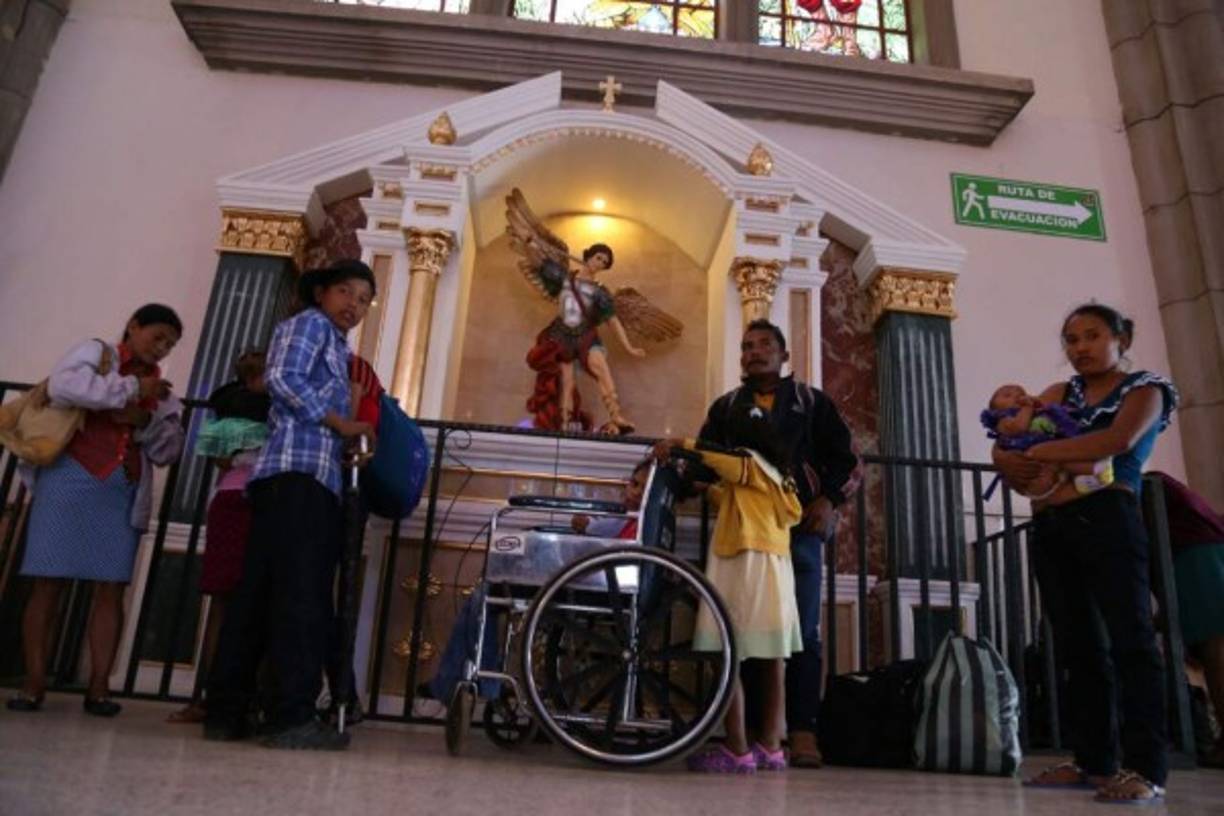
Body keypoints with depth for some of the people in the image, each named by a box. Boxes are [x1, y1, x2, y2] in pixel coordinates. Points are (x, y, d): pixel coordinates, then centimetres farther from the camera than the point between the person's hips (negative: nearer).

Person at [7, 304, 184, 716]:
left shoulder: (159, 389, 19)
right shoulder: (94, 352, 7)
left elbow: (169, 450, 11)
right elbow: (62, 386, -15)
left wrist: (144, 420, -7)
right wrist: (132, 388, -12)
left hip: (124, 494, 4)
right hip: (70, 480, -4)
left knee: (112, 587, -2)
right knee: (49, 581, -3)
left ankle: (98, 686, 1)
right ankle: (33, 683, 5)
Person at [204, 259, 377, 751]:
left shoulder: (334, 345, 31)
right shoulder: (310, 323, 5)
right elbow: (283, 379, -10)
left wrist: (348, 438, 11)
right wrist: (342, 424, -6)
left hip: (311, 476, 9)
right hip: (299, 471, -9)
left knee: (258, 595, 6)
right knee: (302, 595, -14)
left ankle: (226, 713, 10)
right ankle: (294, 717, -14)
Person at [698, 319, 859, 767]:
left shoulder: (812, 402, 15)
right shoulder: (725, 406, 20)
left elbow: (846, 458, 11)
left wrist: (830, 500, -4)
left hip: (799, 528, -1)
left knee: (802, 630, -3)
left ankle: (802, 729, 1)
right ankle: (749, 728, 6)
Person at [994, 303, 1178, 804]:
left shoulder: (1144, 389, 8)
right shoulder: (1058, 394, 20)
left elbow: (1118, 440, -14)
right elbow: (1004, 447, 10)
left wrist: (1037, 451, -9)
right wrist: (1011, 463, -13)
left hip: (1107, 519, -5)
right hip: (1050, 528, 5)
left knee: (1129, 639, -7)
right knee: (1077, 646, 6)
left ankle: (1146, 768, -5)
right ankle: (1095, 762, 12)